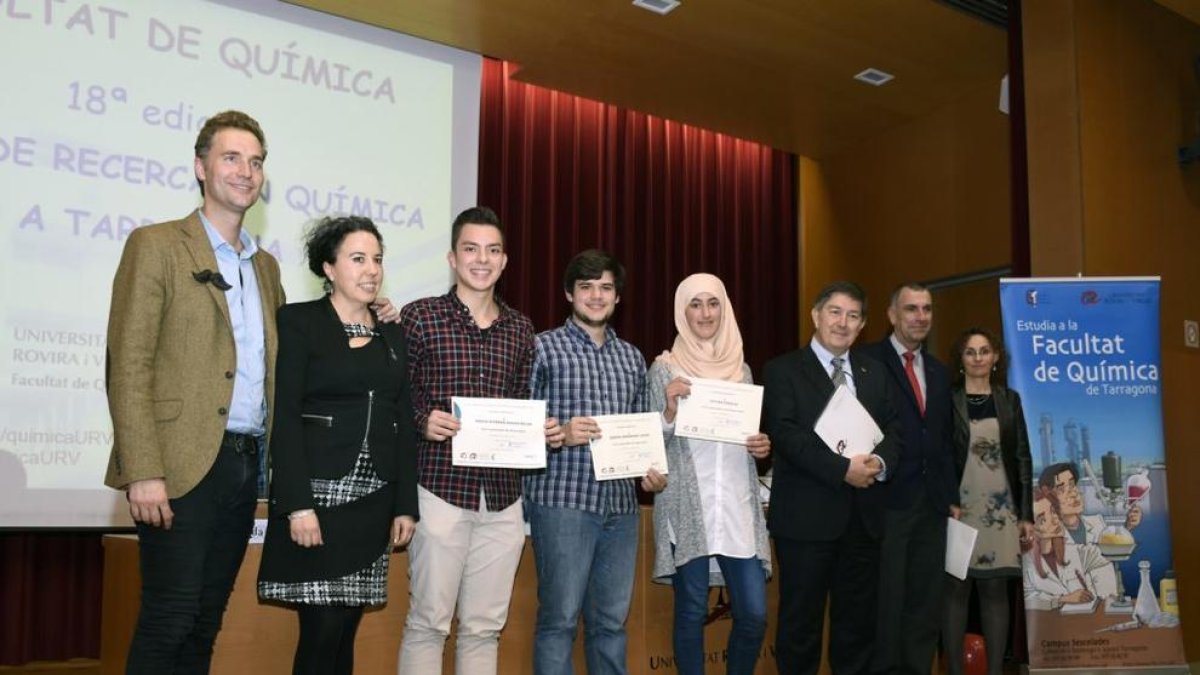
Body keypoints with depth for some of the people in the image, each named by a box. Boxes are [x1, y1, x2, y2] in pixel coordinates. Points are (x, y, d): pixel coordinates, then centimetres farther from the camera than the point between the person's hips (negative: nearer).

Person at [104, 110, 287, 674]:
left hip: (245, 462, 6)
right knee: (167, 623, -3)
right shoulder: (155, 246, -2)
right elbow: (128, 367, -9)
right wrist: (142, 472, -16)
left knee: (204, 625, 12)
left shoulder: (265, 266, 17)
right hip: (182, 465, -6)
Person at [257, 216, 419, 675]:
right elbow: (285, 417, -9)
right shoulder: (298, 322, -2)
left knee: (346, 629, 9)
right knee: (322, 630, -6)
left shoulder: (392, 335, 14)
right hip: (317, 495, -5)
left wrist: (405, 505, 7)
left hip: (373, 501, 5)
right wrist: (298, 504, -17)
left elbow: (404, 424, 13)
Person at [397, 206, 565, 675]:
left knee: (485, 627, 10)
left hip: (503, 498, 4)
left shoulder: (520, 329, 12)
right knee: (427, 622, 2)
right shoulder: (420, 316, -1)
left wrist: (545, 431, -3)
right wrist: (423, 421, -20)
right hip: (441, 490, -4)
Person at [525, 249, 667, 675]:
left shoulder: (632, 358, 15)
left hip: (621, 505, 5)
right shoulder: (543, 348, -1)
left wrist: (651, 472, 2)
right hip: (562, 501, -5)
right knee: (560, 619, 0)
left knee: (611, 620, 11)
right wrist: (559, 435, -20)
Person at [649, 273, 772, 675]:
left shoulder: (741, 368, 13)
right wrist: (670, 410, -20)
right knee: (691, 612, 2)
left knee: (754, 613, 2)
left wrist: (763, 446, -1)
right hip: (687, 506, -4)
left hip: (738, 506, 4)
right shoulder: (665, 368, 0)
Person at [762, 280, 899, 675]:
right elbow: (785, 434, -14)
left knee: (858, 620, 13)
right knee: (801, 620, 5)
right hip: (807, 515, -5)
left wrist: (880, 462, -12)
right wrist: (842, 468, -21)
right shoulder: (783, 370, -3)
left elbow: (892, 429, 9)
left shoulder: (874, 372, 15)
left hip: (862, 515, 5)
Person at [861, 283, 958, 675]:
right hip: (886, 501, -6)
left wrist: (952, 497, 13)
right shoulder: (868, 361, -6)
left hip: (931, 505, 7)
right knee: (885, 602, 3)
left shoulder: (939, 372, 16)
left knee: (926, 603, 12)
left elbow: (944, 441, 17)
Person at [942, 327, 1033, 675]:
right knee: (955, 589, 2)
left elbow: (1022, 457, 8)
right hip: (957, 508, -2)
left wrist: (1027, 513, 4)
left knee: (995, 590, 6)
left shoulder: (1009, 400, 9)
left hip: (1000, 510, 2)